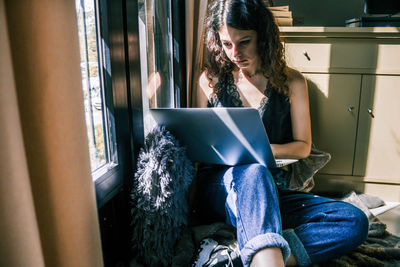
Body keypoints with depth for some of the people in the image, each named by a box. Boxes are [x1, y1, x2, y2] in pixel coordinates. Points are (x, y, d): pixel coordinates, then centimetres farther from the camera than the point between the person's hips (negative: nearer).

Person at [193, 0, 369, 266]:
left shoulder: (291, 82, 6)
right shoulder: (210, 81, 8)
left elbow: (303, 146, 11)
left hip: (268, 193, 2)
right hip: (217, 186, -1)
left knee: (355, 222, -21)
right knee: (254, 172, -38)